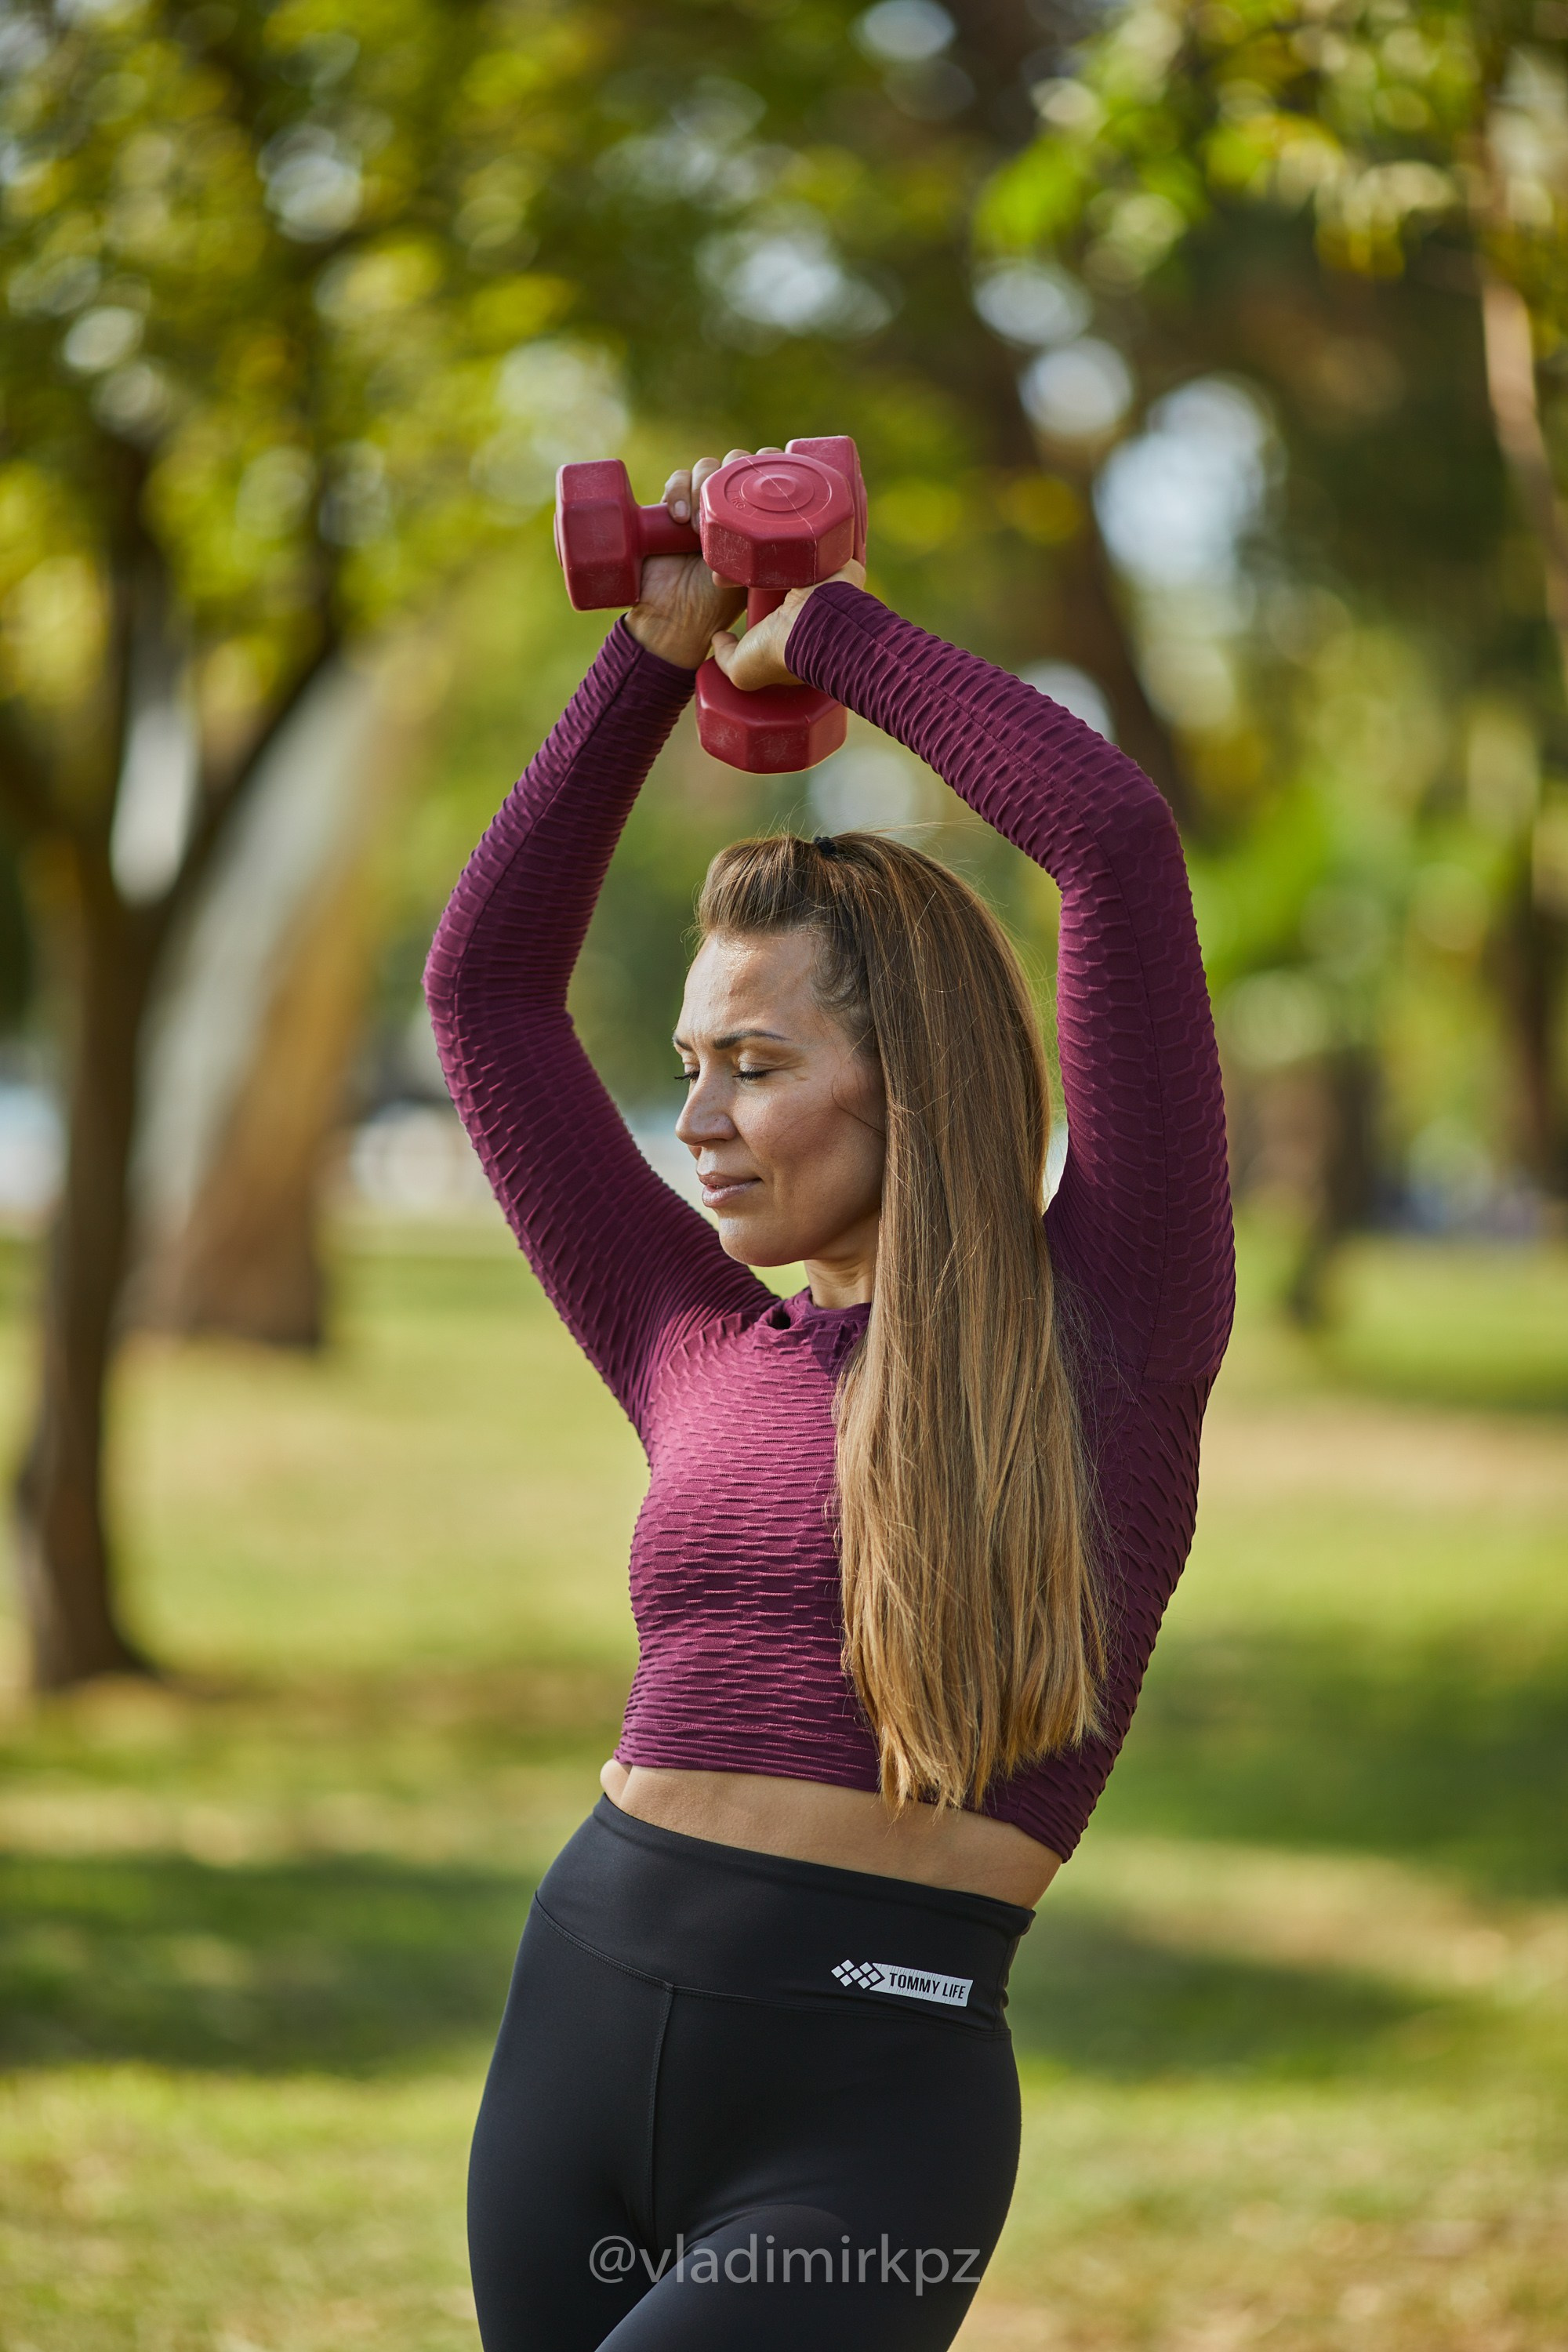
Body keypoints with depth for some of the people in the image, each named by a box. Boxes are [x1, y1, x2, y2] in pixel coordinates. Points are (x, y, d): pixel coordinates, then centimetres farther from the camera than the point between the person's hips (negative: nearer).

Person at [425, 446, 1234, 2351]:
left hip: (870, 2113, -6)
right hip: (576, 2039, 6)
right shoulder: (701, 1357, 12)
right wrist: (658, 653, 17)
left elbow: (1116, 835, -8)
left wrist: (825, 634, 4)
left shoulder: (1106, 1324, -1)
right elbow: (483, 981, 18)